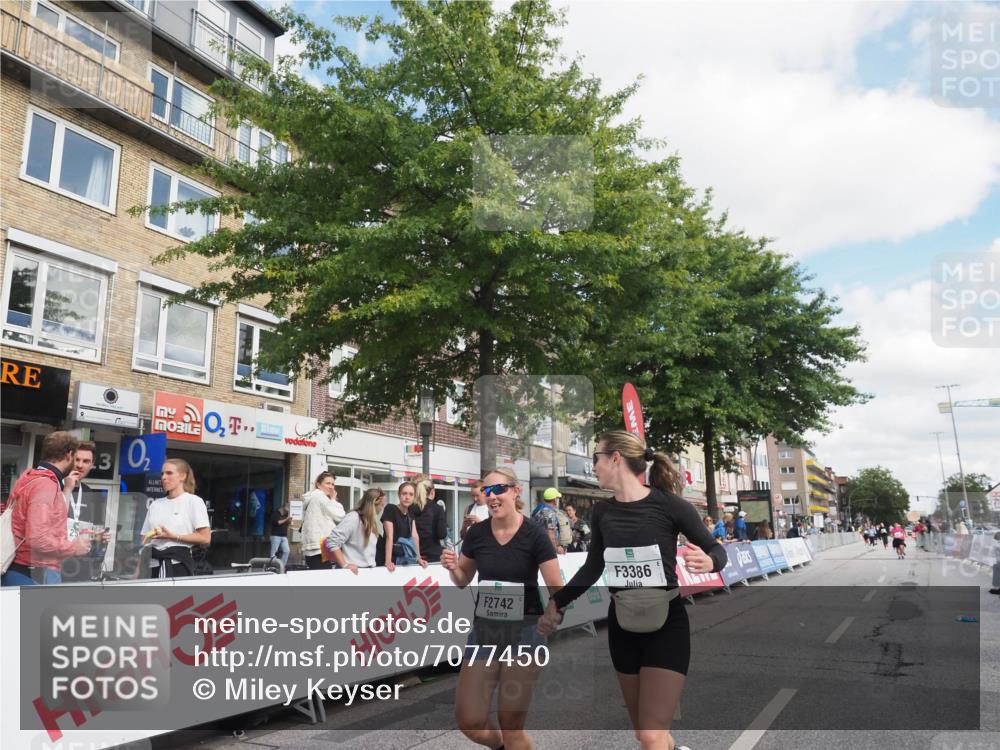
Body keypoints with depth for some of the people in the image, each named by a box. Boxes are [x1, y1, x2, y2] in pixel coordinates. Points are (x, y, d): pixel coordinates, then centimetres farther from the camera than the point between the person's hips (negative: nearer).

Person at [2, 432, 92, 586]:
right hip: (36, 576, -10)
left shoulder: (31, 478, 12)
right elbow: (38, 539, -25)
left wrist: (67, 490, 19)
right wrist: (74, 547, -14)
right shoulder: (46, 484, -18)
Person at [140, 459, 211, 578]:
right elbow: (145, 540, 15)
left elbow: (205, 538, -8)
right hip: (154, 564, 5)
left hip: (179, 562, -5)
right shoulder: (155, 504, 16)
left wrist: (173, 536, -12)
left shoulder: (193, 501, -1)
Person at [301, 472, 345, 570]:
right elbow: (340, 516, -9)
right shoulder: (319, 496, -6)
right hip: (320, 548, -10)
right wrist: (334, 500, 6)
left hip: (313, 548, 10)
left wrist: (332, 500, 16)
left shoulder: (312, 498, 25)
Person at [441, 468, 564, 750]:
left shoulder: (534, 534, -13)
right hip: (484, 630, 4)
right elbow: (463, 580, 10)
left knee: (511, 727, 3)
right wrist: (452, 567, -9)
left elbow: (556, 589, -11)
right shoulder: (477, 533, -2)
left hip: (524, 632, -4)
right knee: (469, 721, 4)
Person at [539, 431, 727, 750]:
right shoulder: (602, 512, -1)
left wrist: (708, 563, -29)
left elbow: (717, 550, -7)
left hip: (666, 624, -5)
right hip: (622, 625, 5)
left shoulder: (669, 504, -15)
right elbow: (592, 569, 9)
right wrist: (557, 602, 0)